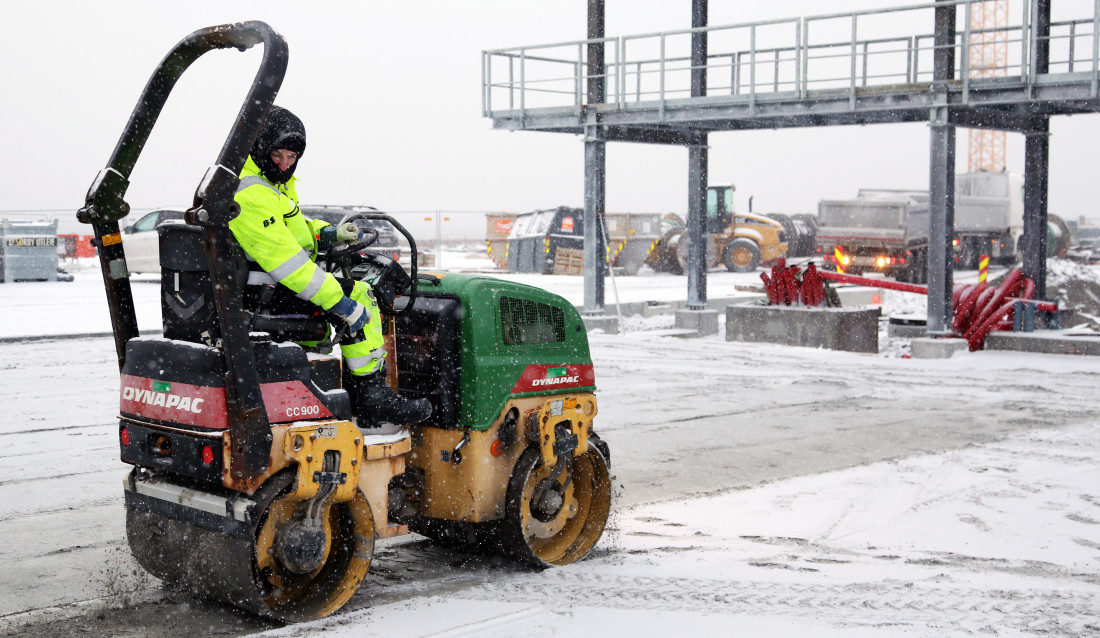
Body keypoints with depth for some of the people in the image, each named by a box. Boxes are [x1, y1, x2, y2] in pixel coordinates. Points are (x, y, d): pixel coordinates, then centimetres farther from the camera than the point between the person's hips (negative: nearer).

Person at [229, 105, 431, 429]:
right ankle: (371, 399, -13)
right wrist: (341, 302, -29)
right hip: (267, 295, -11)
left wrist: (328, 233, 4)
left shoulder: (270, 180, 11)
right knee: (359, 296, -14)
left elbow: (291, 228, 26)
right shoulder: (251, 197, -24)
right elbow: (286, 261, -30)